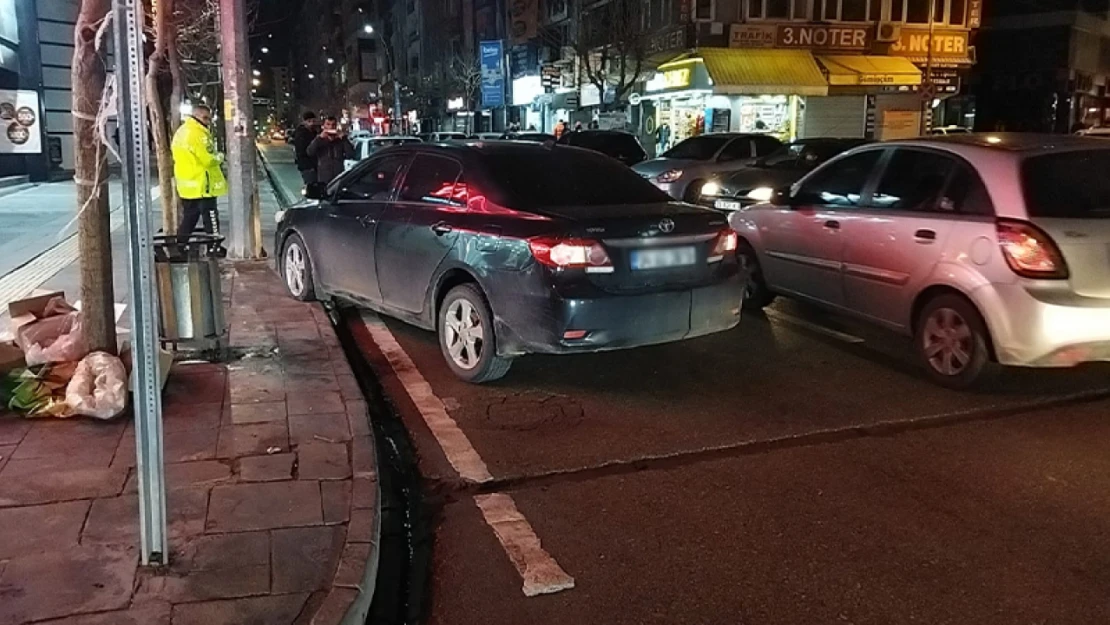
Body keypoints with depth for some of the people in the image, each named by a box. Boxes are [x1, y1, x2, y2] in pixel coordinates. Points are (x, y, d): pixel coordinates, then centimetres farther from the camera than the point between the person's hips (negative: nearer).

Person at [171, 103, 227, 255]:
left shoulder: (181, 132, 14)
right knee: (210, 218, -1)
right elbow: (209, 159, -21)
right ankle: (215, 247, 4)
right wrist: (219, 157, 0)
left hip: (187, 185, 9)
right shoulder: (197, 134, -17)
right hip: (202, 185, -9)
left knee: (188, 219, 16)